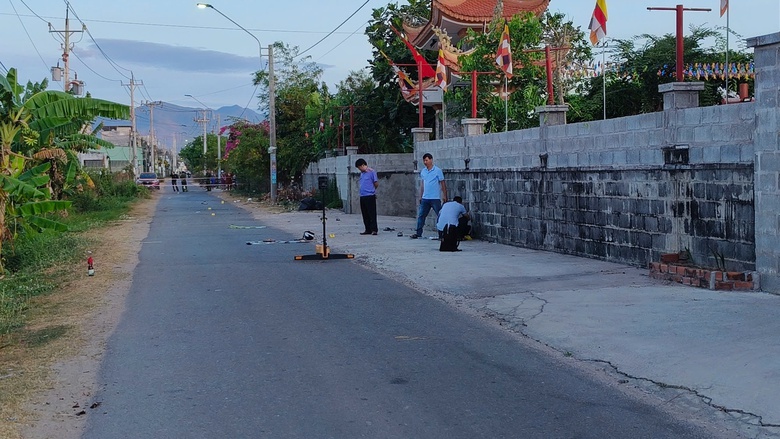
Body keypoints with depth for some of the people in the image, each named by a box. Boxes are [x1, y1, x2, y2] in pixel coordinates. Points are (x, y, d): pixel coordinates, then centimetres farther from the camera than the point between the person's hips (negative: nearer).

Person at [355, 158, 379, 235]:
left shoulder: (372, 172, -6)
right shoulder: (362, 173, 16)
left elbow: (376, 184, -3)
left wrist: (371, 190, 10)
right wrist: (363, 191, 10)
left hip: (370, 196, -7)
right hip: (362, 196, 7)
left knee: (372, 214, -5)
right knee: (365, 214, 9)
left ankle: (374, 229, -3)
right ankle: (368, 230, 15)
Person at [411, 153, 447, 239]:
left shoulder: (437, 171, -5)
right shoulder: (423, 171, 10)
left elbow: (442, 184, -4)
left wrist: (444, 196, -7)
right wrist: (420, 196, 16)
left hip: (435, 198, -5)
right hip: (425, 198, 5)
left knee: (440, 216, -2)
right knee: (421, 216, 4)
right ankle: (418, 233, 9)